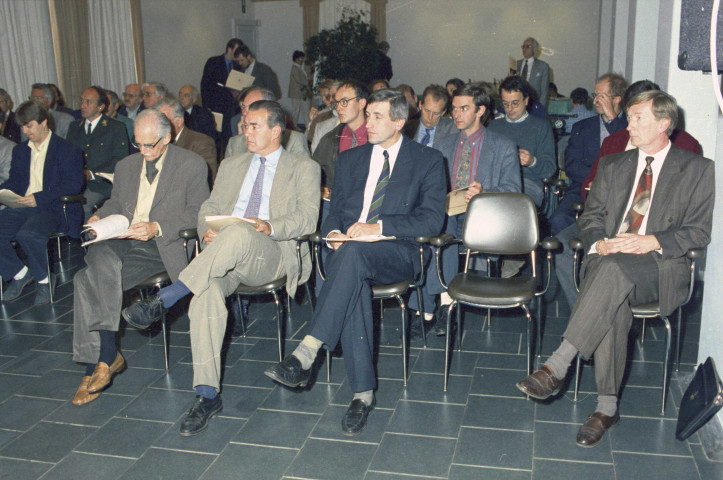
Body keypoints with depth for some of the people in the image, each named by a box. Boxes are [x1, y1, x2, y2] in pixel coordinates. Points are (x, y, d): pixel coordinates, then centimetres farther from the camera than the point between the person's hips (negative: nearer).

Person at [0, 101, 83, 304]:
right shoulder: (20, 150, 23)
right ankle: (19, 273, 4)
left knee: (27, 233, -35)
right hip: (21, 208, 6)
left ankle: (44, 280, -10)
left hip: (52, 208, -6)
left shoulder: (67, 150, 2)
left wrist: (39, 198, -20)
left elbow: (74, 184, -9)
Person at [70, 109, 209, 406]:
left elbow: (197, 213, -3)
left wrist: (157, 228, -16)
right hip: (121, 242, 5)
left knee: (89, 280, -25)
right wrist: (99, 217, 4)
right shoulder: (126, 166, 23)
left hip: (162, 247, -5)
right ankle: (107, 355, -25)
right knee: (101, 258, -31)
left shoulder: (192, 165, 4)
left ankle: (98, 362, -14)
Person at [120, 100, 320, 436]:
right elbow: (209, 209, 22)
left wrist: (271, 227, -19)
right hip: (223, 254, 3)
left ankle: (162, 300, -33)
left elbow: (308, 218, 1)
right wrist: (207, 230, -3)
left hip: (273, 254, -3)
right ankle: (207, 395, -27)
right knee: (208, 290, -32)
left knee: (238, 234, -39)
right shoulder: (231, 167, 29)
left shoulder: (304, 168, 15)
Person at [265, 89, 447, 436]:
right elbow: (334, 210, 19)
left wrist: (379, 226, -16)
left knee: (355, 252, -38)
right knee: (354, 284, -35)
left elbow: (432, 220, -3)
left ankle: (306, 354, -40)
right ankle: (363, 392, -28)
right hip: (348, 250, 3)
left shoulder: (428, 161, 8)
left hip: (396, 254, -3)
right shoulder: (350, 160, 22)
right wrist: (333, 232, -6)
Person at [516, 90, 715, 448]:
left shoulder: (697, 169, 9)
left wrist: (651, 242, -15)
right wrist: (599, 243, -7)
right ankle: (607, 406, -25)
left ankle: (557, 366, -39)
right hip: (608, 261, 3)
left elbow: (699, 232, 2)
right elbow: (590, 217, 17)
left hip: (661, 267, -2)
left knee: (615, 269, -37)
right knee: (613, 302, -33)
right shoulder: (612, 165, 21)